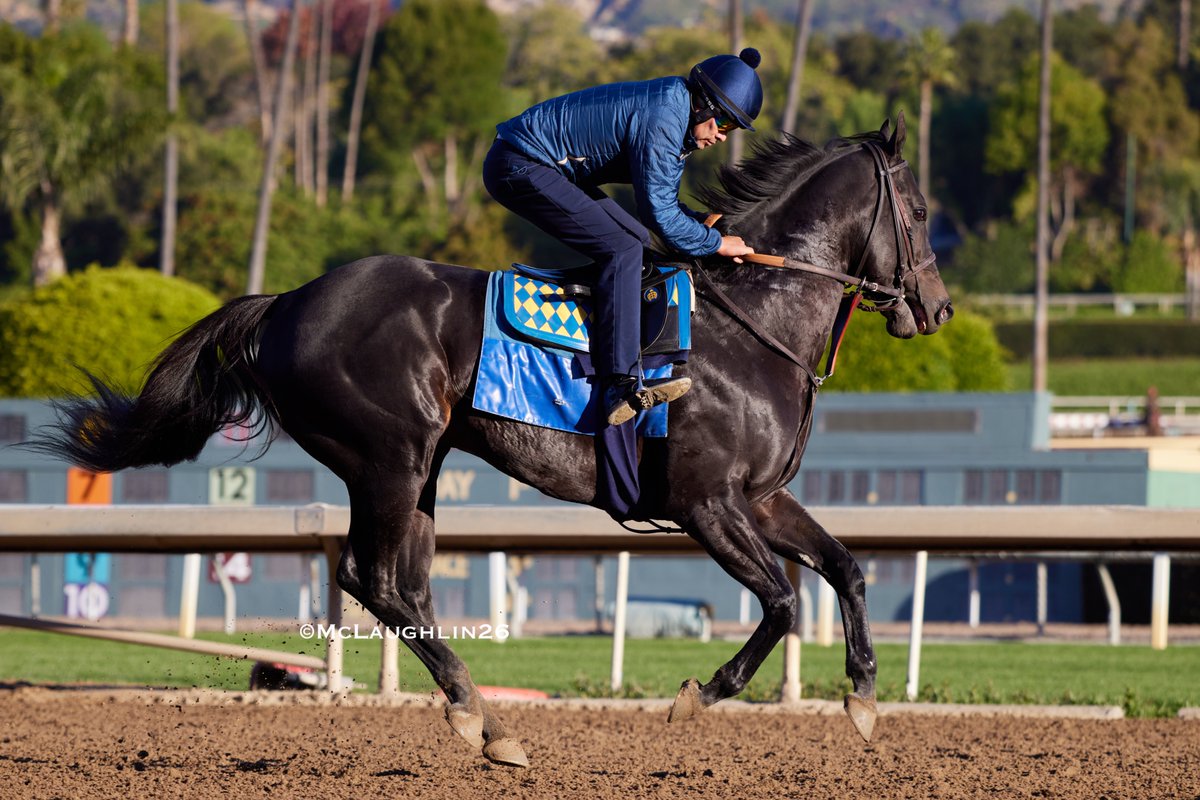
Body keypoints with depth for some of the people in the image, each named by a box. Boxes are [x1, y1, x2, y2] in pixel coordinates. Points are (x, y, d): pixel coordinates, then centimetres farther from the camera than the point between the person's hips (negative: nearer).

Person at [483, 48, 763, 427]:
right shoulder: (662, 121, -22)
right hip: (518, 168, -11)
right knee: (621, 249, -19)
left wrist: (707, 224, 3)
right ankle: (623, 385, -28)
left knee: (636, 239, 16)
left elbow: (664, 200, 18)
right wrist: (716, 243, -8)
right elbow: (659, 214, -20)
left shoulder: (676, 114, 10)